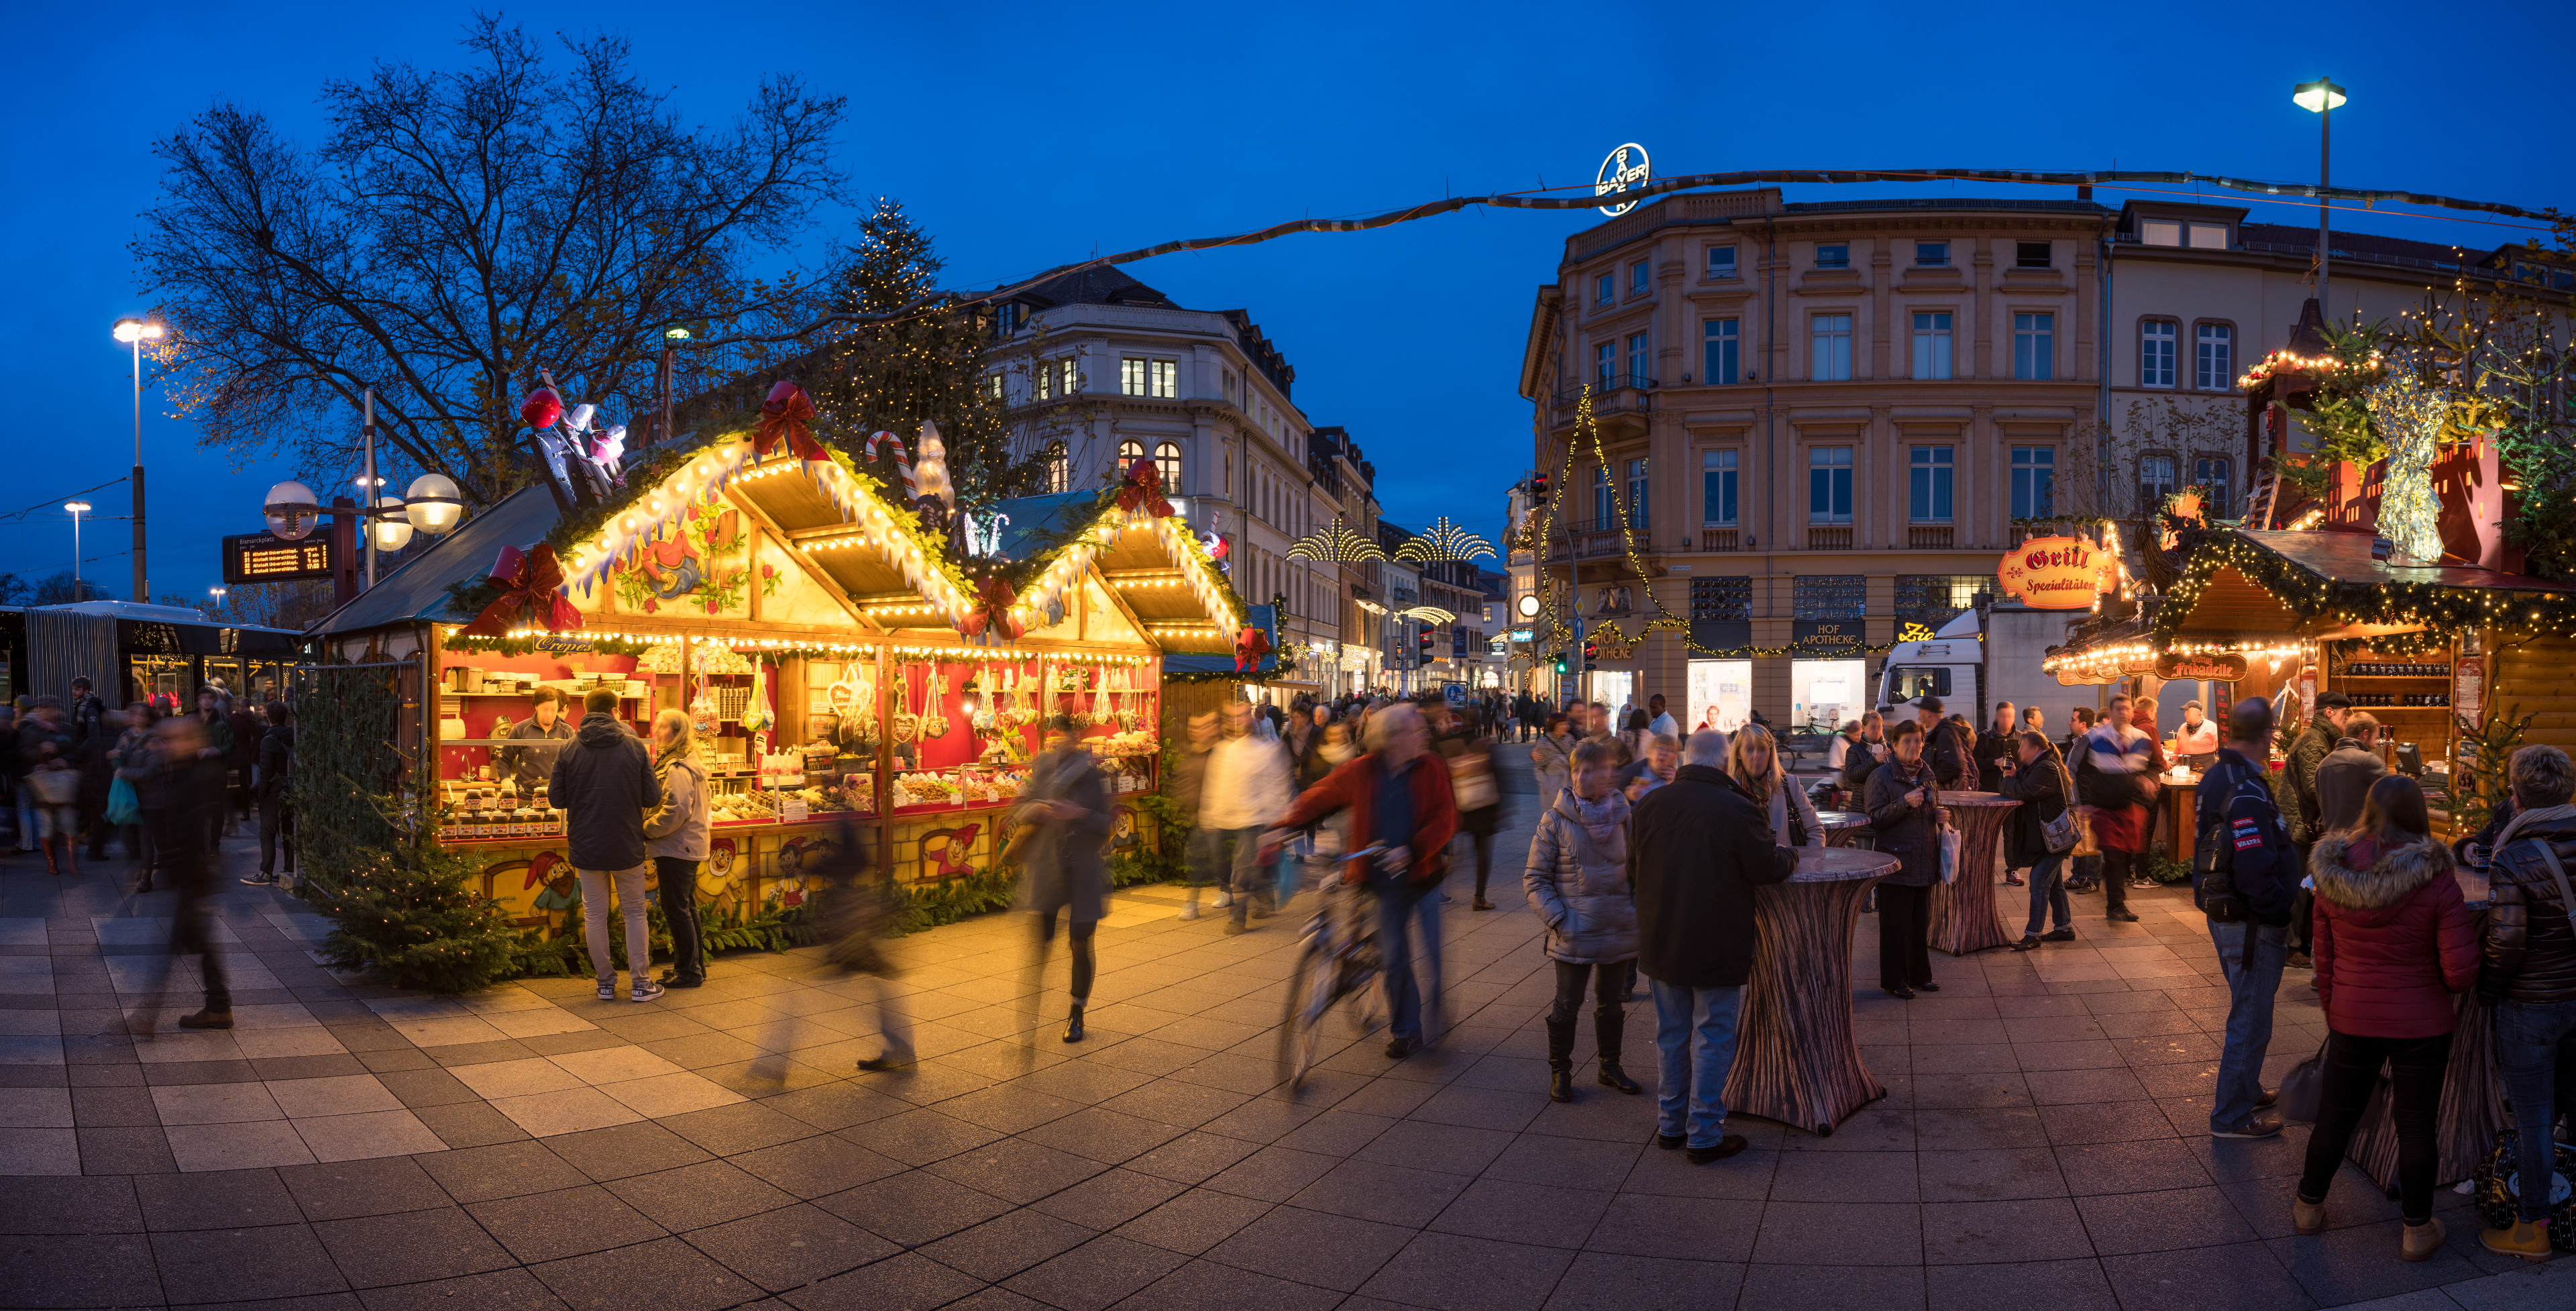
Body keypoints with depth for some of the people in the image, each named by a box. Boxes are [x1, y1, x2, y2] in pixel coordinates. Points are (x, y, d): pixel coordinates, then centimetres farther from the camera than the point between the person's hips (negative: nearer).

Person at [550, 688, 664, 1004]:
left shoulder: (569, 751, -5)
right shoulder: (635, 747, -7)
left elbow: (556, 798, -2)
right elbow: (653, 798, -7)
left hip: (586, 847, 0)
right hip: (627, 847, 0)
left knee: (595, 915, 11)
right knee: (635, 912, 12)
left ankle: (606, 982, 16)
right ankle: (640, 983, 13)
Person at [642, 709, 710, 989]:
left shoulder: (678, 769, -18)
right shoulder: (692, 764, 15)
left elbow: (676, 810, -25)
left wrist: (646, 829, -15)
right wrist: (650, 827, 15)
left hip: (676, 849, -10)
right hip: (690, 847, 10)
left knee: (676, 910, -4)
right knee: (687, 907, 17)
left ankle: (688, 971, 2)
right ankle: (695, 965, 24)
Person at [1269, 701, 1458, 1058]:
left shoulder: (1431, 773, -4)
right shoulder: (1361, 772, -5)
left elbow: (1445, 820, -12)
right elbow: (1319, 798, 4)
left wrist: (1411, 850, -25)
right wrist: (1285, 826, -6)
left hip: (1424, 874, 0)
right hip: (1385, 881, 0)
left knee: (1435, 951, -3)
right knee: (1393, 957, 5)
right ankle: (1405, 1032, 21)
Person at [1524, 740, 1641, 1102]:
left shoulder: (1624, 817, 2)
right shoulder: (1555, 820, -7)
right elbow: (1536, 879, -5)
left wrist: (1638, 912, 4)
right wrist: (1558, 920, -13)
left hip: (1618, 933, 3)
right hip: (1574, 936, -3)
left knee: (1611, 1004, 18)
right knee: (1567, 1006, 6)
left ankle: (1610, 1067, 35)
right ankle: (1560, 1072, 23)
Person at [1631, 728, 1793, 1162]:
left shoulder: (1649, 804, -3)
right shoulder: (1738, 810, -18)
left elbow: (1633, 872, 7)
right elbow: (1767, 869, -10)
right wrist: (1790, 856, 12)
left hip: (1661, 943, 5)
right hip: (1717, 948, -5)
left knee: (1671, 1036, 17)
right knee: (1712, 1040, 7)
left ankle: (1670, 1124, 28)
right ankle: (1704, 1136, 13)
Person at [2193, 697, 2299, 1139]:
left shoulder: (2215, 777, 7)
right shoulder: (2246, 792, -25)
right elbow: (2255, 874, -29)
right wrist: (2285, 912, -15)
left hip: (2224, 915, 10)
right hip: (2252, 926, -10)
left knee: (2248, 1013, 26)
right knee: (2249, 1020, 2)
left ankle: (2246, 1090, 42)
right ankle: (2231, 1116, 11)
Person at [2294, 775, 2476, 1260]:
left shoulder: (2331, 879, -7)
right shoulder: (2436, 881, -16)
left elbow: (2325, 963, 3)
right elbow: (2461, 973, -16)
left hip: (2353, 1020, 2)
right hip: (2422, 1026, -2)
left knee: (2336, 1115, 17)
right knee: (2416, 1124, 11)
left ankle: (2309, 1206, 33)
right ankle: (2418, 1229, 25)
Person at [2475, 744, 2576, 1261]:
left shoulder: (2512, 862, -19)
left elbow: (2506, 941, -22)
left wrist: (2487, 987, -6)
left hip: (2531, 1004, -6)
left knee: (2533, 1120, 4)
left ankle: (2532, 1228, 15)